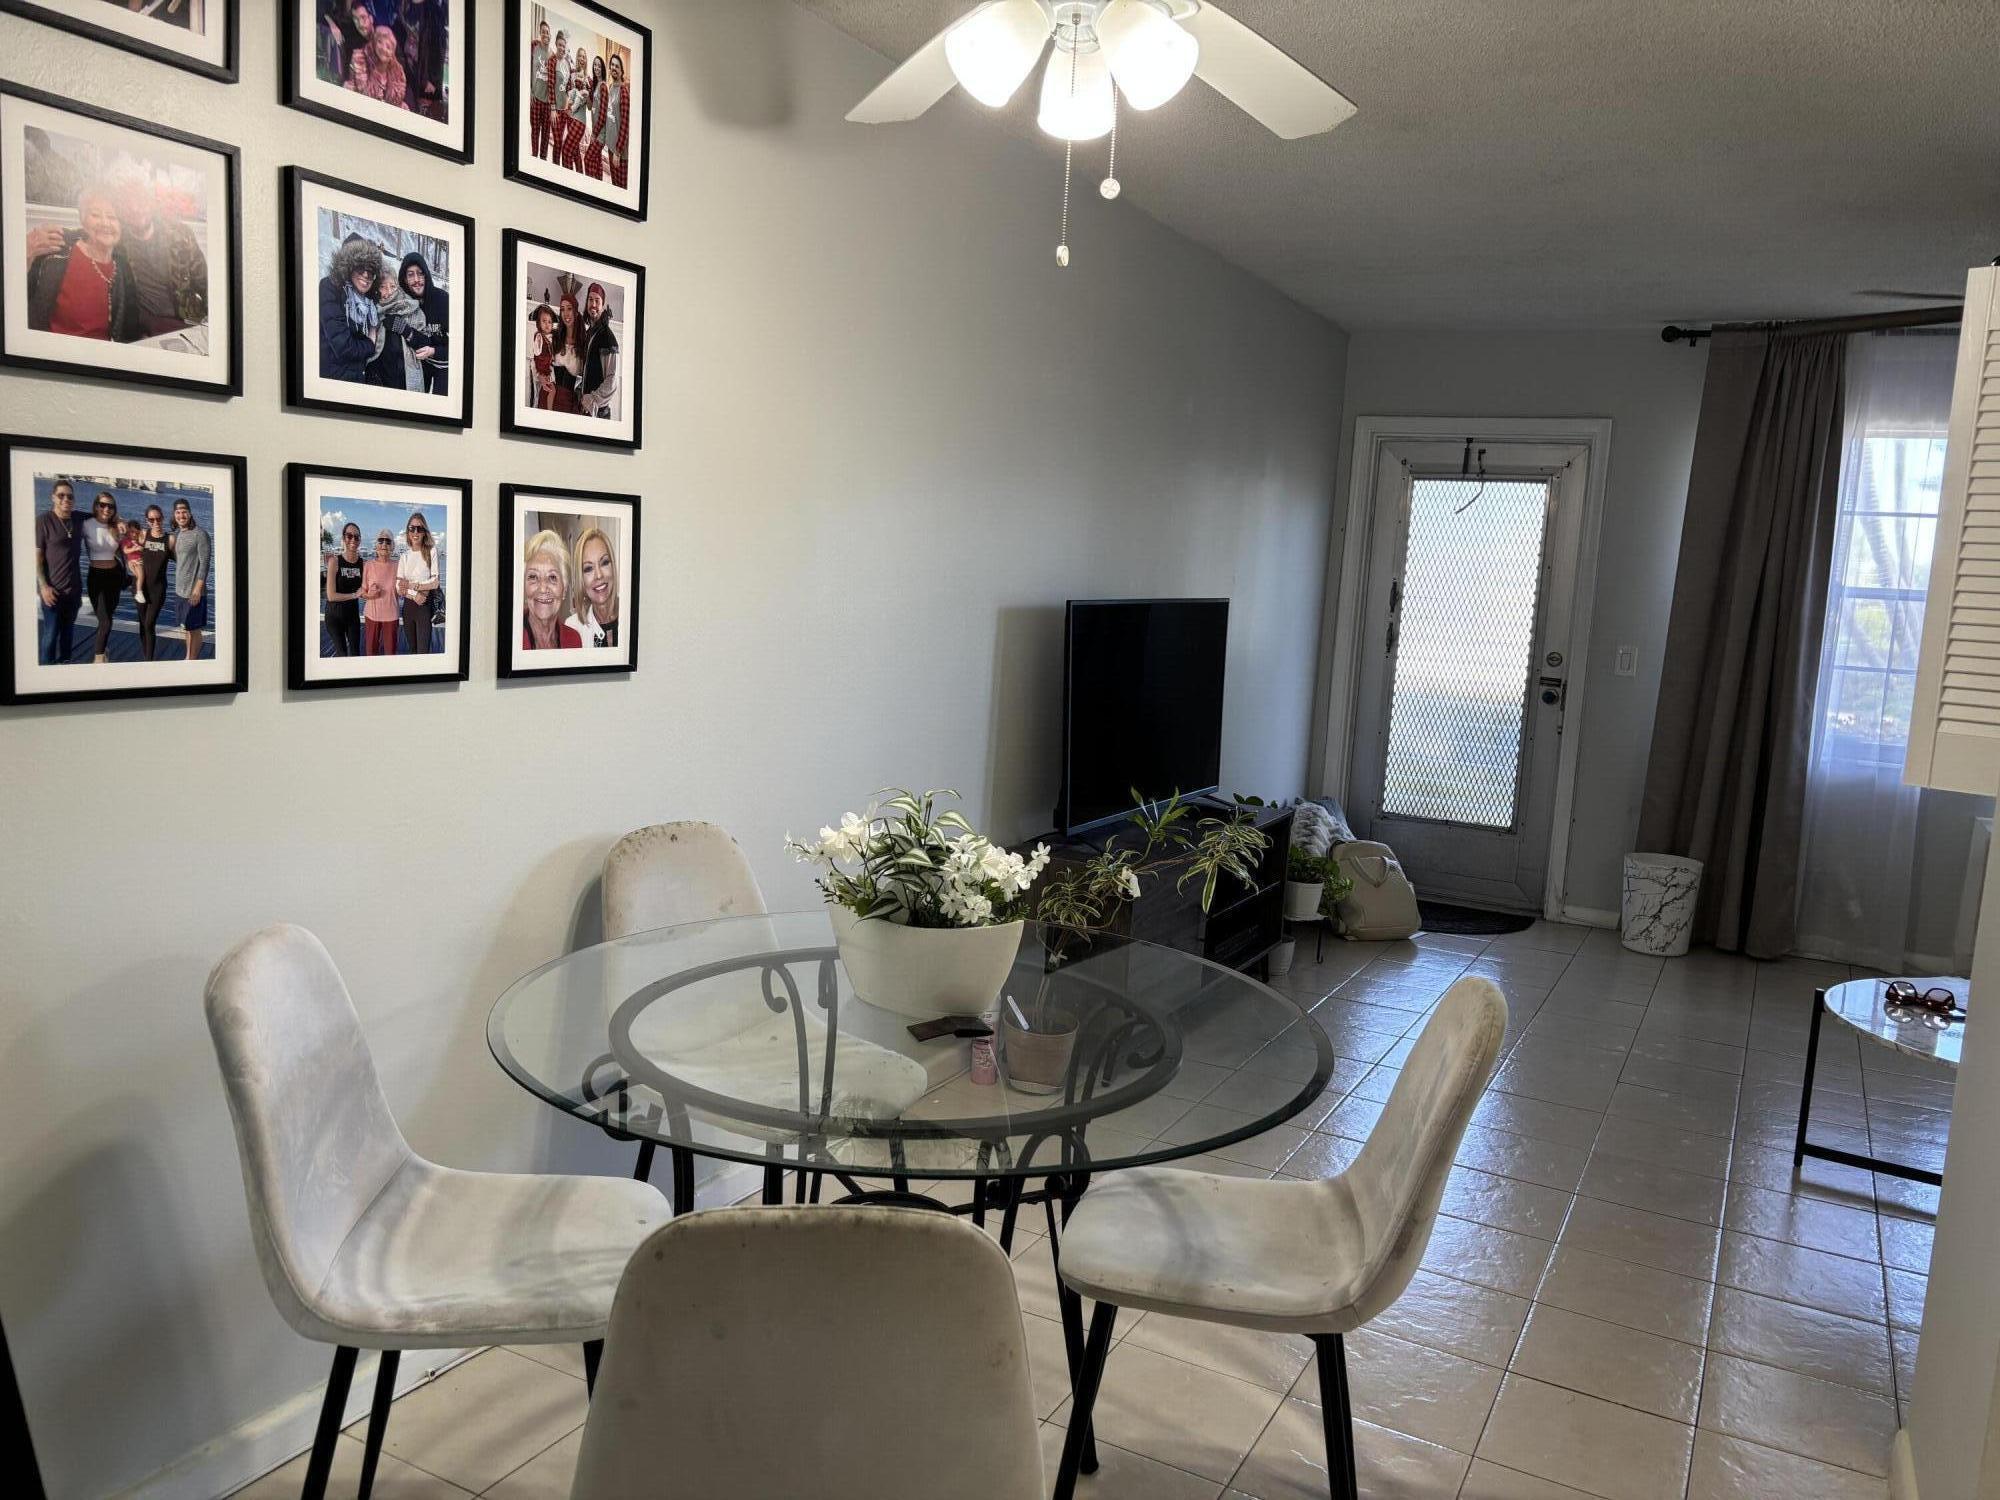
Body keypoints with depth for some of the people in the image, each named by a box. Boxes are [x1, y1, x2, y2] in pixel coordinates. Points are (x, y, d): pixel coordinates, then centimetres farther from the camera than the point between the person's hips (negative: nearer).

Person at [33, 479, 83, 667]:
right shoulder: (43, 520, -11)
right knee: (51, 632, -4)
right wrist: (44, 586, -19)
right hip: (53, 588, -5)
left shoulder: (78, 518, 4)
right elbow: (36, 556, -12)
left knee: (68, 630, 16)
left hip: (74, 586, 5)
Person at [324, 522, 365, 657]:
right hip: (335, 614, -4)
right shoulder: (335, 561, -13)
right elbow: (331, 596, -16)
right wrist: (355, 595, -13)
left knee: (355, 652, 9)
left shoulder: (362, 563, -2)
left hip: (353, 613, 4)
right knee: (341, 653, 0)